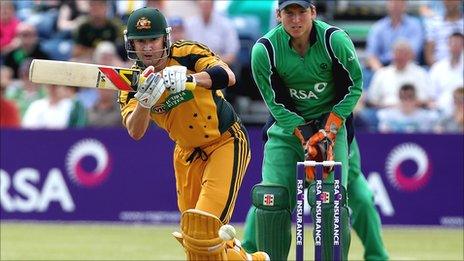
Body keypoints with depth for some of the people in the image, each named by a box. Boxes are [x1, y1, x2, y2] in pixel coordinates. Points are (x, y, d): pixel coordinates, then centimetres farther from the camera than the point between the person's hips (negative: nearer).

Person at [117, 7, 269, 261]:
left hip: (226, 142, -6)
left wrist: (188, 78, -52)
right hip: (187, 152, 6)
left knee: (202, 228, -18)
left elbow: (228, 77, -35)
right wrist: (145, 101, -44)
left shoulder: (187, 54, -18)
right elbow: (135, 132, -24)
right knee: (191, 235, 8)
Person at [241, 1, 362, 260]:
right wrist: (306, 139, -20)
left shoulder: (335, 40, -17)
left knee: (330, 197, -17)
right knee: (272, 197, -10)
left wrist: (329, 130, -14)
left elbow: (354, 86, -4)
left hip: (331, 122, -1)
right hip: (287, 126, 1)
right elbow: (277, 102, -9)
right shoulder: (264, 49, -16)